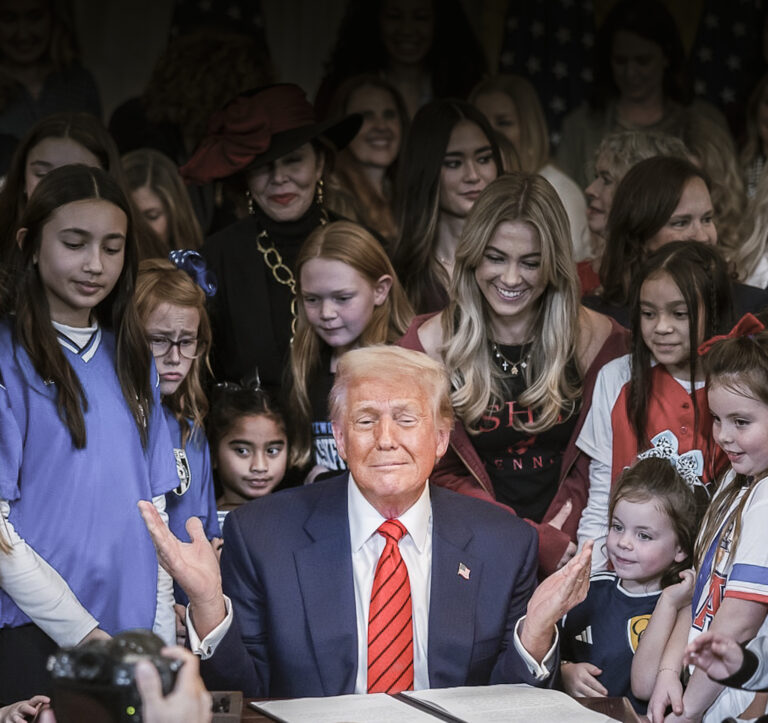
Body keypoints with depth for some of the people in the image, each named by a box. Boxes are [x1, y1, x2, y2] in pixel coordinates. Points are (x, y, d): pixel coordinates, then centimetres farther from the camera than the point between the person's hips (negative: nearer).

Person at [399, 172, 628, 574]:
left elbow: (592, 464, 9)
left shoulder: (598, 341, 4)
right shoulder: (428, 346, 2)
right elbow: (438, 473, 2)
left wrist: (558, 540, -9)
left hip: (567, 547, 1)